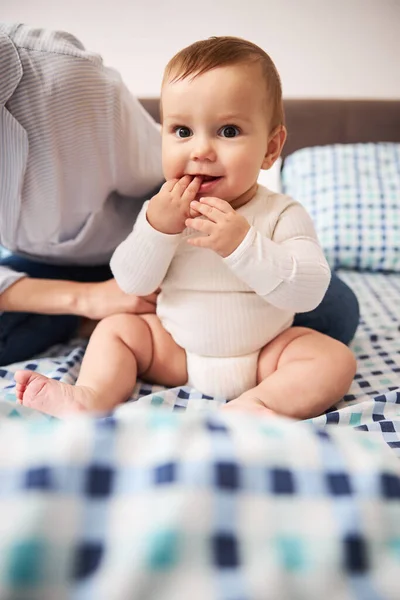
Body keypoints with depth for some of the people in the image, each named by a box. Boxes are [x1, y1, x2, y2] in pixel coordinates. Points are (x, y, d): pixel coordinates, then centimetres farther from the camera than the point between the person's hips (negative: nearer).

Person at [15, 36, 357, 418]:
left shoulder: (281, 214, -15)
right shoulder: (160, 211, -6)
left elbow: (309, 291, -26)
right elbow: (133, 284, -10)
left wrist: (242, 243, -37)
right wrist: (157, 229, -26)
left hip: (264, 354, -2)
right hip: (175, 349, 3)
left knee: (335, 359, -20)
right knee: (116, 328, -4)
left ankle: (257, 404, -36)